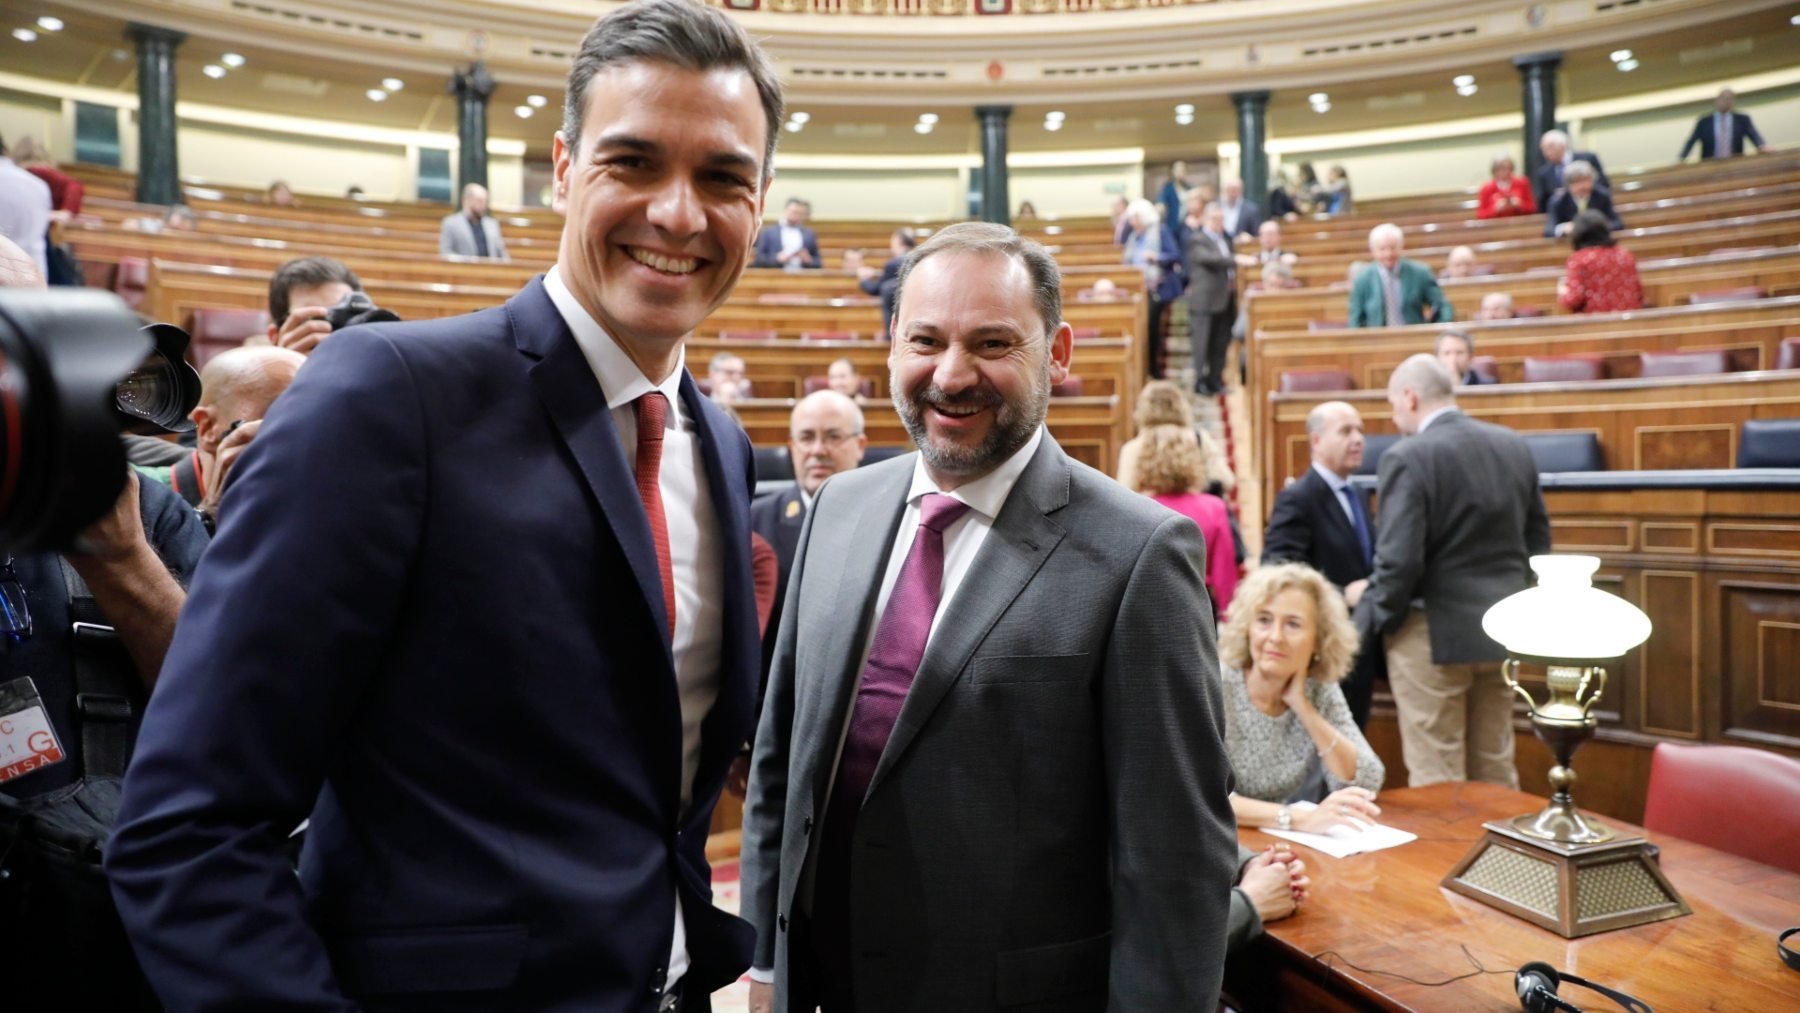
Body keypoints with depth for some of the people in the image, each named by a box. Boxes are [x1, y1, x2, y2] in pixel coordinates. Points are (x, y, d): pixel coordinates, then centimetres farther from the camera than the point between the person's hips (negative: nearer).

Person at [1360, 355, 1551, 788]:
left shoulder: (1408, 457, -17)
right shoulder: (1513, 445, 6)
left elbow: (1399, 561, -22)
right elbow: (1538, 539, 11)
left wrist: (1366, 622, -8)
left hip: (1435, 633, -7)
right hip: (1500, 628, 7)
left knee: (1436, 781, 3)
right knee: (1496, 769, 19)